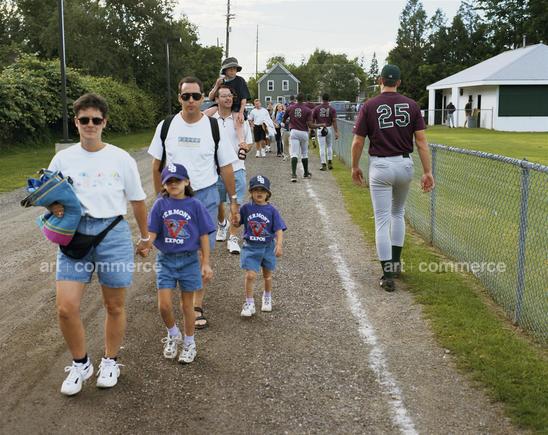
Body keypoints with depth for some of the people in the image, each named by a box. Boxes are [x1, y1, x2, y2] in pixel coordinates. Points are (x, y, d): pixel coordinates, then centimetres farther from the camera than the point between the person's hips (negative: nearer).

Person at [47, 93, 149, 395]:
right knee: (66, 308, -7)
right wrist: (54, 206, -10)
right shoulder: (63, 159, 4)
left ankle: (110, 362, 33)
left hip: (113, 233, -1)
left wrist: (145, 236, 16)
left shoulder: (121, 159, 1)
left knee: (114, 306, 10)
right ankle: (80, 364, 18)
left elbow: (137, 201, 9)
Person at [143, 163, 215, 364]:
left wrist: (206, 263, -3)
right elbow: (152, 231, -1)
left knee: (187, 304, 10)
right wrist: (146, 246, -22)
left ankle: (189, 343, 29)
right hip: (166, 259, 1)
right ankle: (173, 335, 27)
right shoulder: (160, 204, -2)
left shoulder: (195, 205, -5)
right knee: (164, 305, -3)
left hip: (189, 259, -1)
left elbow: (203, 235, -2)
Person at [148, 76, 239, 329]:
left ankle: (197, 306, 8)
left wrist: (233, 201, 2)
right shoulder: (166, 126, 0)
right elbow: (157, 165, 8)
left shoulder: (214, 128, -3)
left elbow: (226, 167, 2)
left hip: (205, 195, -1)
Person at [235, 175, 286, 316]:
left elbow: (279, 229, -11)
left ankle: (267, 297, 43)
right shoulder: (246, 208, -5)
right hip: (250, 247, -1)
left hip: (268, 247, 1)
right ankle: (249, 303, 3)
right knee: (250, 275, -12)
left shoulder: (271, 210, -8)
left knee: (267, 275, 18)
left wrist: (279, 245, -22)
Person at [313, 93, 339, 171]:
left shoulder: (316, 108, -2)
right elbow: (334, 121, -6)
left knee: (322, 147, 1)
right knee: (329, 146, 18)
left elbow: (312, 120, 0)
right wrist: (336, 132, -7)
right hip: (329, 129, 1)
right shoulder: (332, 109, -2)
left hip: (320, 129, -1)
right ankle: (330, 162, 14)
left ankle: (323, 164, -1)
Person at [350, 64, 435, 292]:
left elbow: (358, 142, -5)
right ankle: (396, 262, 30)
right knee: (398, 214, 24)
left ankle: (388, 275, -2)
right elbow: (421, 140, -4)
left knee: (382, 220, 1)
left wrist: (355, 167, 10)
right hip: (405, 164, 3)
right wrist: (428, 172, -1)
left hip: (380, 166, -3)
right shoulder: (411, 105, 0)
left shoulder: (369, 106, -7)